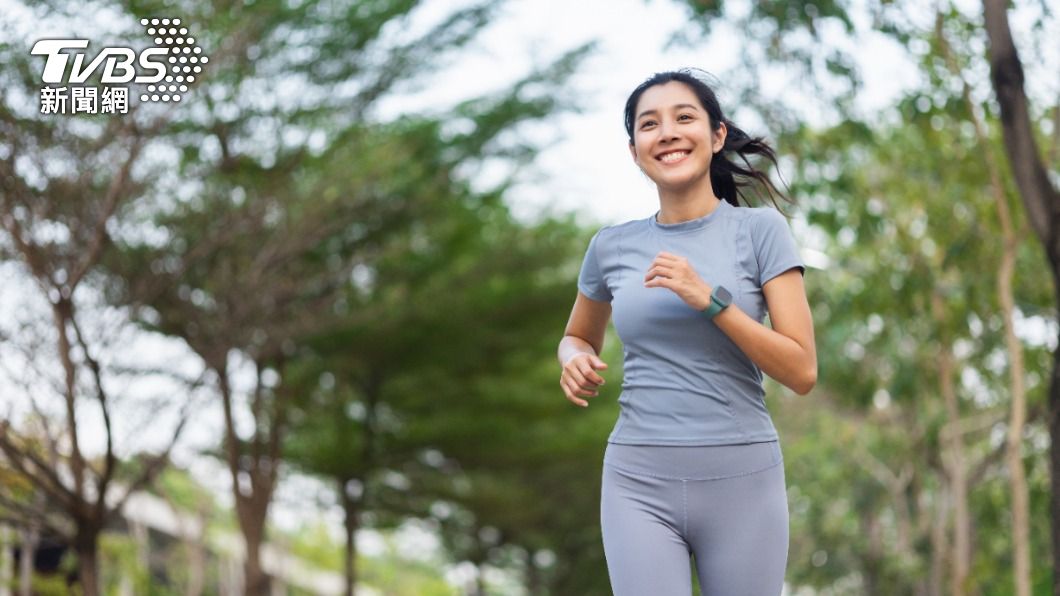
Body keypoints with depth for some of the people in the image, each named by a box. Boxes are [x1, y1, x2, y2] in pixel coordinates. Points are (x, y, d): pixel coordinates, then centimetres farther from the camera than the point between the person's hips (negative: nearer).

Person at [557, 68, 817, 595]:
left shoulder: (760, 230, -1)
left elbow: (802, 372, -6)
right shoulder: (612, 246, 6)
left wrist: (710, 299, -16)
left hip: (742, 478, -1)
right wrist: (575, 361, 0)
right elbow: (578, 337, 24)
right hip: (640, 481, 1)